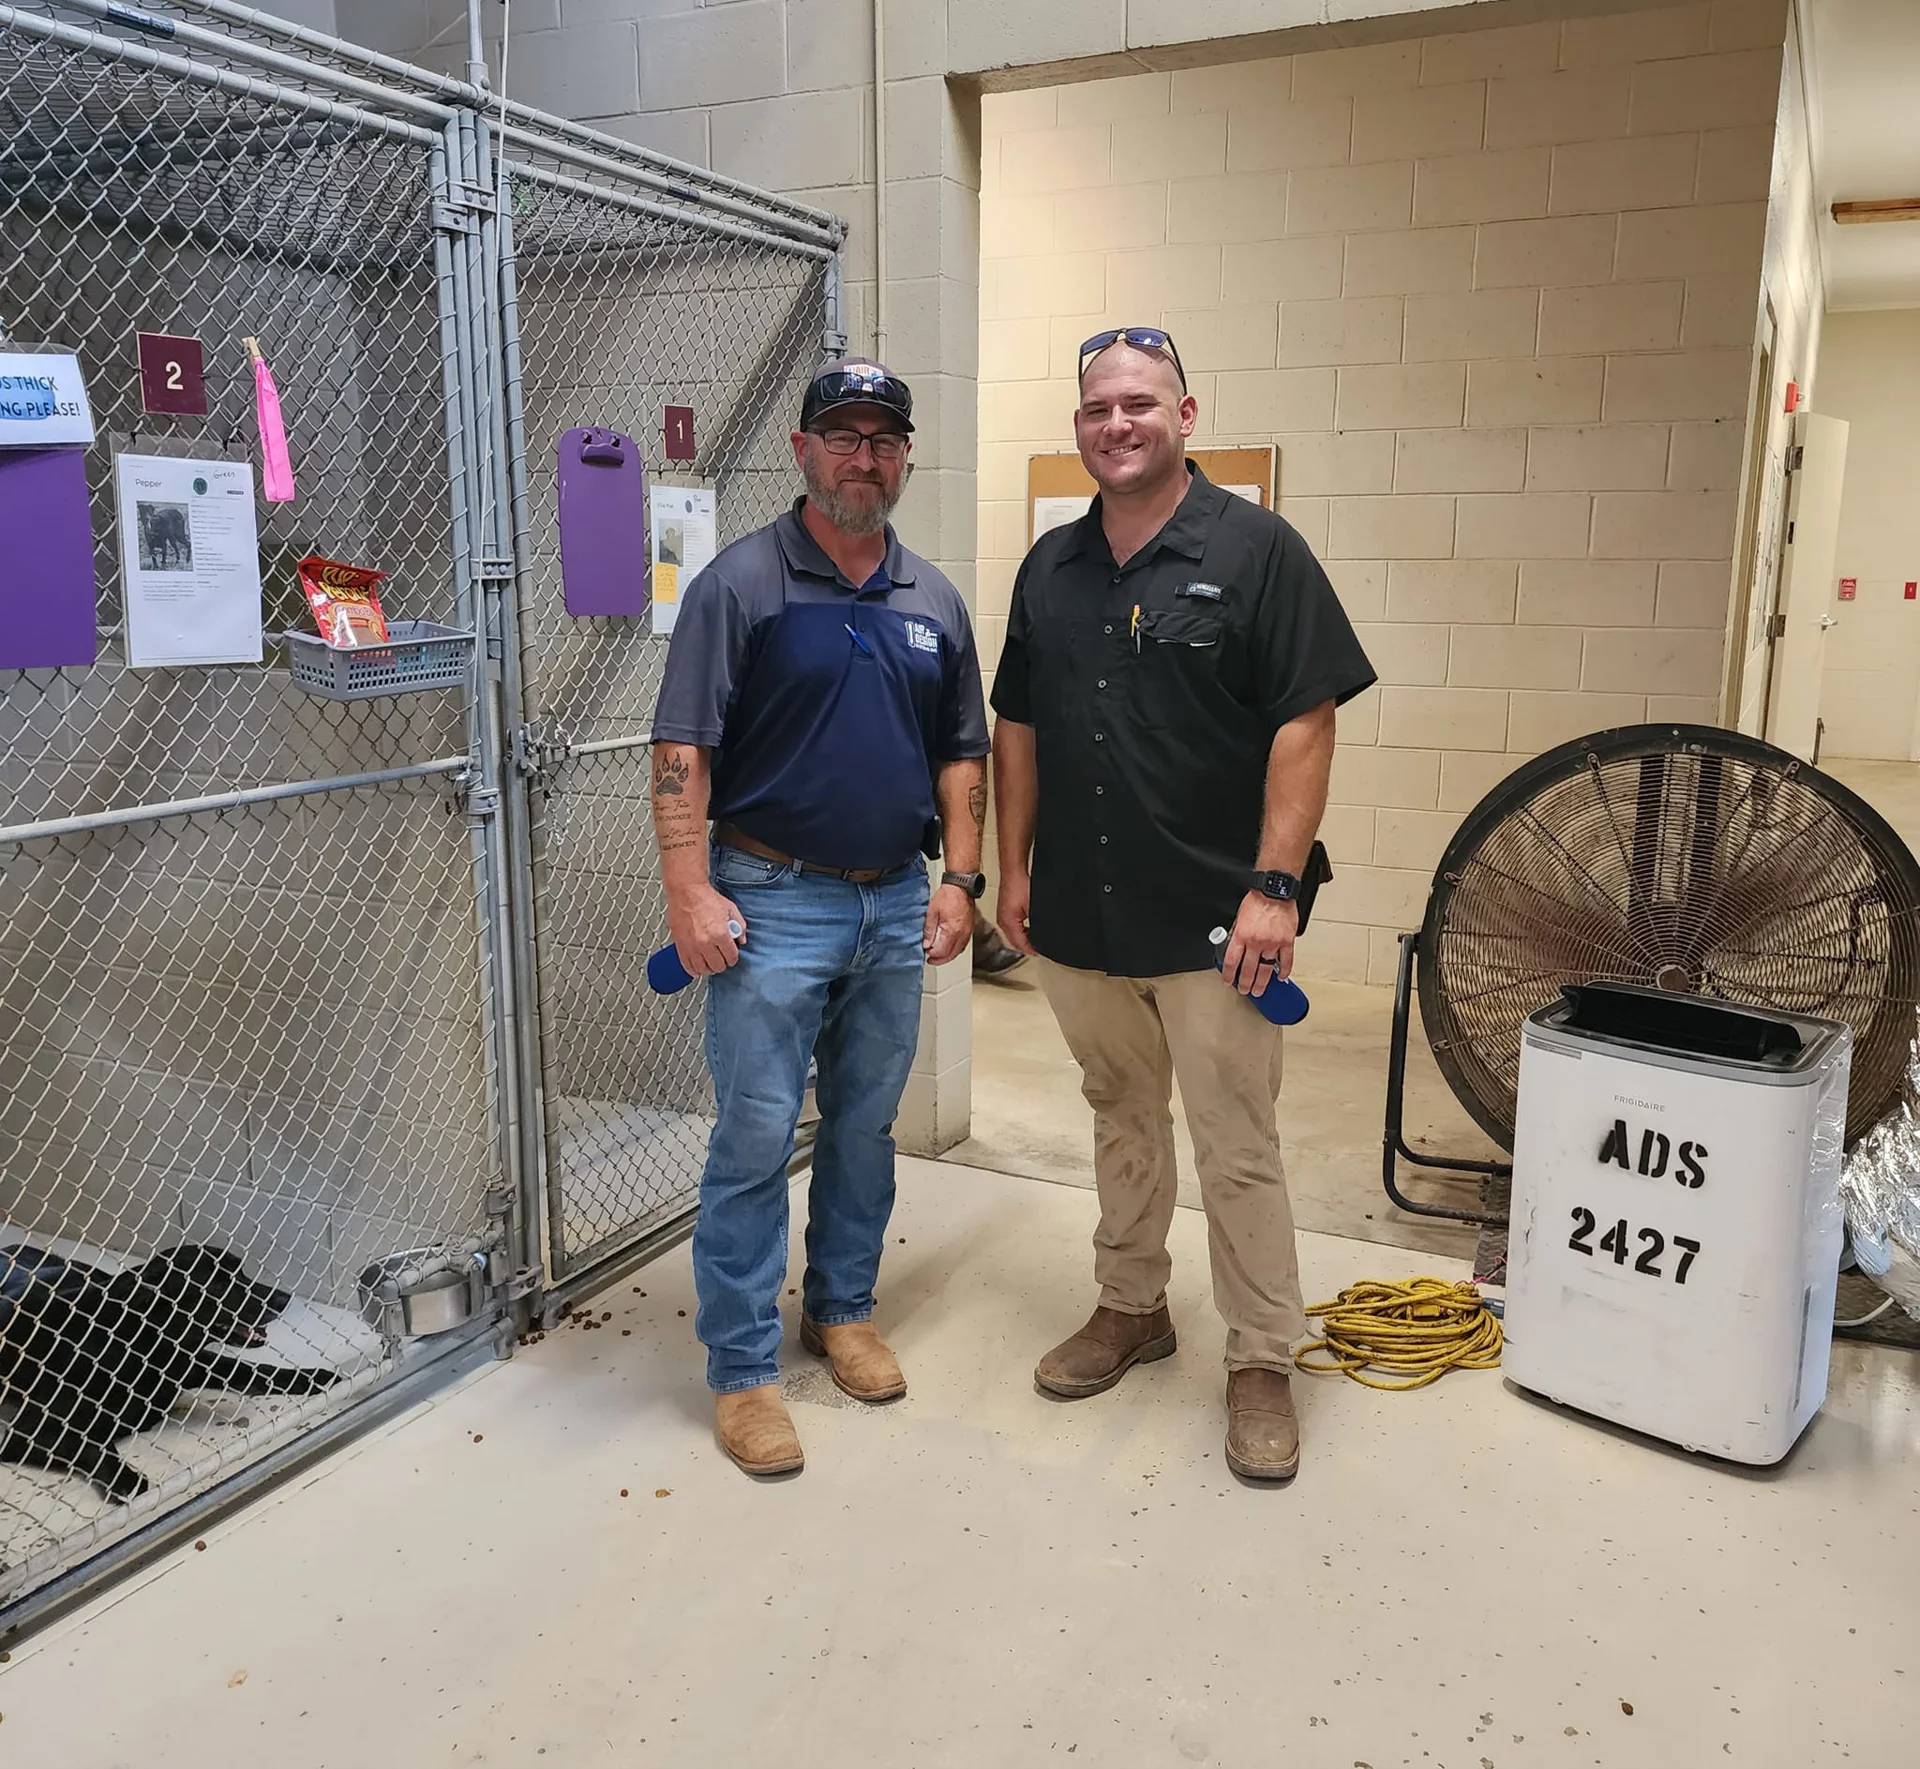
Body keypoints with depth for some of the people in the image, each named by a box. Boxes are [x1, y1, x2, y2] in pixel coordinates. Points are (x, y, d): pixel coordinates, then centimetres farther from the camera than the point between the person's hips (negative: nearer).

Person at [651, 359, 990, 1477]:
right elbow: (683, 751, -9)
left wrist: (960, 880, 6)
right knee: (755, 1140, -2)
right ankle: (743, 1367, 11)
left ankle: (844, 1308, 34)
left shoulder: (933, 600, 11)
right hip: (774, 902, -5)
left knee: (867, 1127, 15)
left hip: (897, 906, 5)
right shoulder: (742, 584, -5)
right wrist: (691, 892, -16)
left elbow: (962, 754, 15)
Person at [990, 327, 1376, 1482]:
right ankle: (1132, 1309, 35)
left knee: (1238, 1149, 1)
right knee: (1122, 1118, 19)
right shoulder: (1051, 566, 10)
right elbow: (1018, 728, 15)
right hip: (1080, 913, 5)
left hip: (1212, 918, -5)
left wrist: (1275, 886, -16)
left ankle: (1263, 1362, 17)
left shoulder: (1256, 550, -6)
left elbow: (1306, 725, -11)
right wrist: (1014, 867, 10)